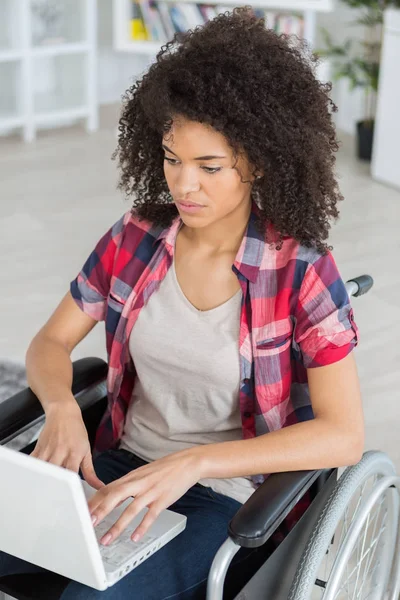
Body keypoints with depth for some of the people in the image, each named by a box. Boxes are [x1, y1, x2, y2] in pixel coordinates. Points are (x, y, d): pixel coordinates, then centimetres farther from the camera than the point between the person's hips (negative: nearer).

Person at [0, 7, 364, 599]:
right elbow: (50, 343, 6)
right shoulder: (136, 238, -2)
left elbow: (345, 434, -19)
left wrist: (194, 462, -29)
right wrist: (62, 407, -18)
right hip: (120, 465, 5)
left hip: (227, 498, -4)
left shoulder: (301, 270, -15)